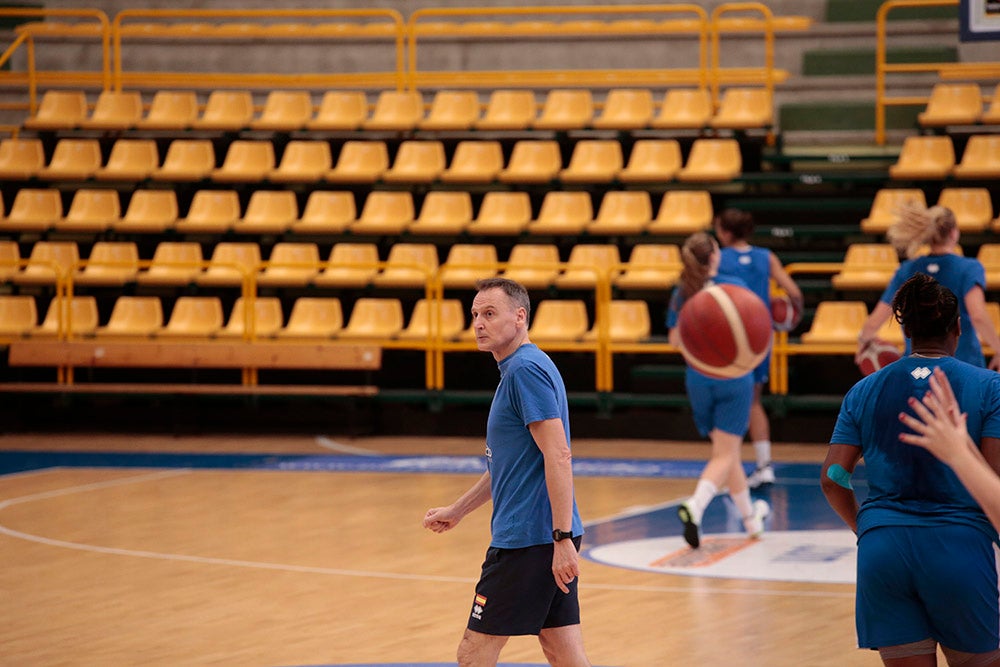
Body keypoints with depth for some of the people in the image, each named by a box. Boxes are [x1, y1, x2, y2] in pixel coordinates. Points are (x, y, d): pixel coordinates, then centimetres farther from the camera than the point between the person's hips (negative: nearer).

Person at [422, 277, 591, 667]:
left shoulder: (526, 370, -14)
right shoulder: (517, 371, 18)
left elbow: (558, 456, -21)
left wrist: (562, 538, -25)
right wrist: (456, 511, 32)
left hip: (527, 539, -10)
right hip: (552, 536, 10)